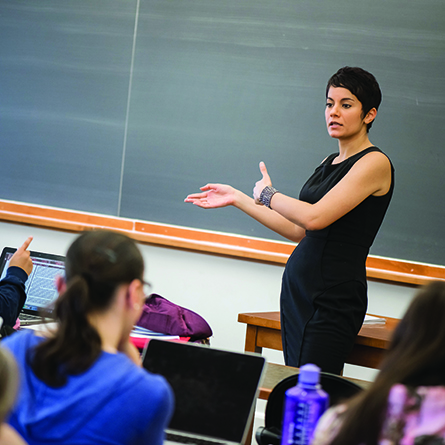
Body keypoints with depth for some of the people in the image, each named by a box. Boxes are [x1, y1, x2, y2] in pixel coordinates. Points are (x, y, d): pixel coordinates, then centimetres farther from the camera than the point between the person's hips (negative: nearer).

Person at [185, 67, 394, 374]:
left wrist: (267, 194, -2)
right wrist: (237, 198, 22)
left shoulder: (375, 163, -10)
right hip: (297, 288, 8)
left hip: (334, 297, -8)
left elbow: (314, 217, -19)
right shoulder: (329, 163, 17)